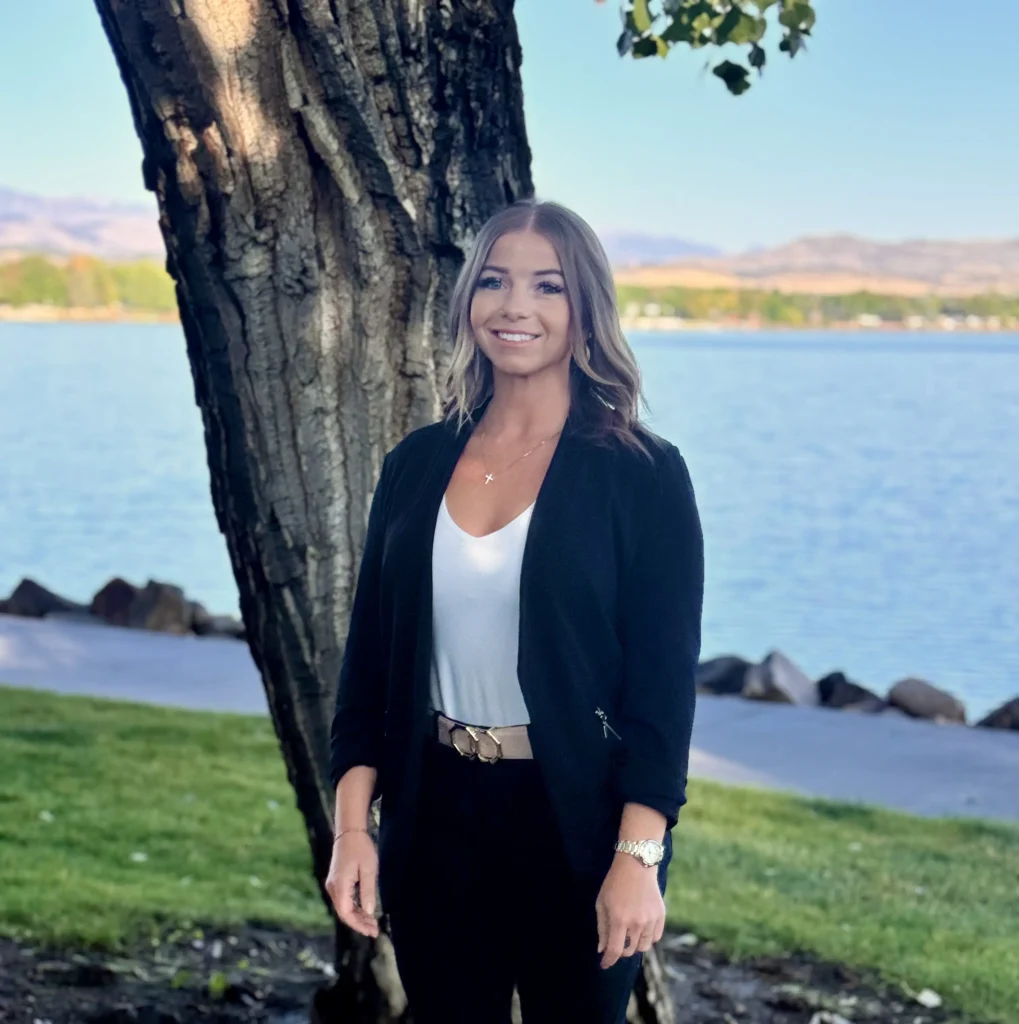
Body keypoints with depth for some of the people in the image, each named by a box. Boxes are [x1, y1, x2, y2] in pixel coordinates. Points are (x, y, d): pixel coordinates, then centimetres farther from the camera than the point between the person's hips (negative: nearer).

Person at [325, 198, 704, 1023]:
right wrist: (352, 825, -1)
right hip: (437, 816, 4)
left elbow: (664, 677, -10)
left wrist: (638, 857, -16)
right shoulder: (419, 464, 4)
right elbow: (370, 655, 6)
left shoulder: (642, 474, -7)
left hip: (575, 824, -3)